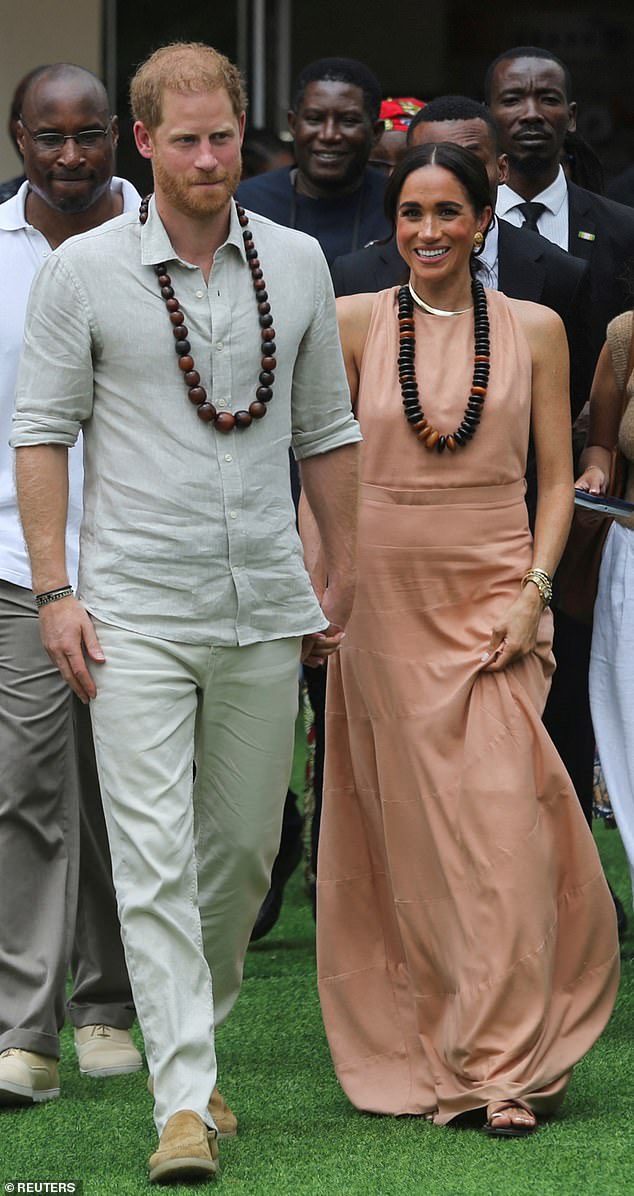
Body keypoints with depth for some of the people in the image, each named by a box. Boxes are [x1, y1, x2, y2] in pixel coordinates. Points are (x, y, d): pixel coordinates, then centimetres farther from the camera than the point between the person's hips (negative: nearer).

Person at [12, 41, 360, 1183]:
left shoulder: (296, 263, 7)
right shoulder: (84, 270, -2)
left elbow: (326, 432, 15)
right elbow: (41, 431, 0)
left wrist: (341, 582, 15)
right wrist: (54, 590, -6)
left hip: (264, 611, 4)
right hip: (136, 607, -4)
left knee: (243, 848, 10)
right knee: (154, 856, -10)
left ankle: (195, 1039, 29)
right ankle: (183, 1100, -13)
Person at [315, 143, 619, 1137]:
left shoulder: (534, 329, 4)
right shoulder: (356, 325, 4)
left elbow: (557, 478, 5)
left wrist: (534, 590, -7)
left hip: (493, 595, -1)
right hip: (383, 597, 1)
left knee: (500, 823, -8)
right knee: (409, 825, 3)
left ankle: (503, 1065, -4)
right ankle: (427, 1050, 13)